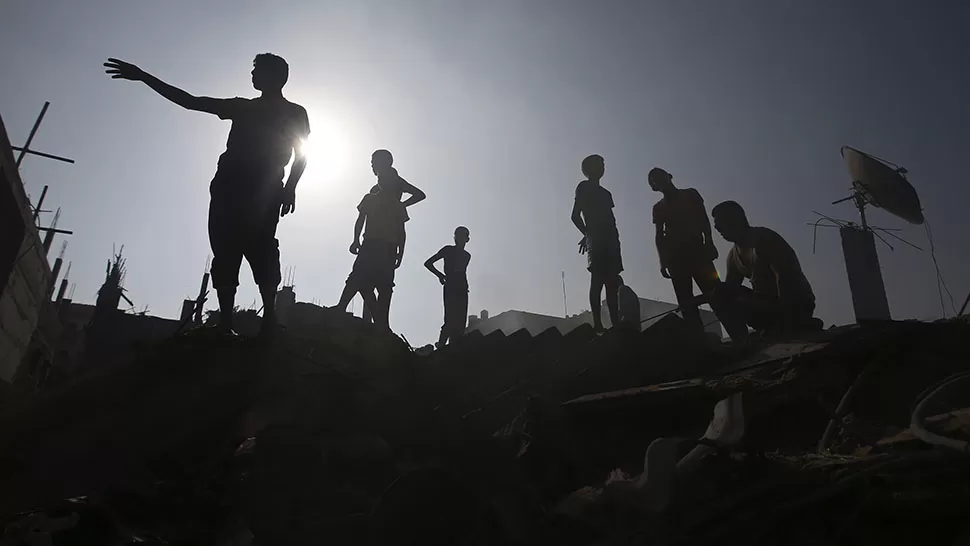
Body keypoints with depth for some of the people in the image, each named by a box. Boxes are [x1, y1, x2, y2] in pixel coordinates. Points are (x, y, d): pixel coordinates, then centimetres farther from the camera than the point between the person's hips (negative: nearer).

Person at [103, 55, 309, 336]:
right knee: (224, 254, -7)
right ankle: (225, 322, -11)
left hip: (263, 192, -4)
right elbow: (189, 101, 25)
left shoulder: (295, 112, 15)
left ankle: (269, 319, -19)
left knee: (260, 251, -16)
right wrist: (143, 77, 22)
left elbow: (301, 154, 7)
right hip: (228, 189, 4)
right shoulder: (243, 107, 25)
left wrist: (289, 187, -7)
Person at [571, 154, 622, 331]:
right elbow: (575, 215, -3)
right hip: (596, 240, -8)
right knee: (597, 280, -16)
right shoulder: (584, 187, 6)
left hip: (609, 241, 8)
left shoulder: (605, 193, 28)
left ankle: (616, 323, -1)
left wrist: (615, 240, 7)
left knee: (612, 282, 1)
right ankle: (598, 324, -20)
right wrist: (587, 233, -10)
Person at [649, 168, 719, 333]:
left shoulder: (690, 194, 12)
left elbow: (704, 220, 7)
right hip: (675, 256, 2)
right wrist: (663, 261, -1)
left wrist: (709, 242, -8)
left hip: (696, 250, -2)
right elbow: (659, 236, 11)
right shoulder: (658, 208, 15)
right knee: (686, 302, -6)